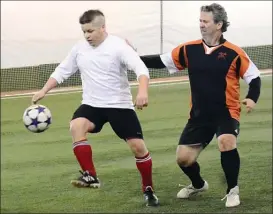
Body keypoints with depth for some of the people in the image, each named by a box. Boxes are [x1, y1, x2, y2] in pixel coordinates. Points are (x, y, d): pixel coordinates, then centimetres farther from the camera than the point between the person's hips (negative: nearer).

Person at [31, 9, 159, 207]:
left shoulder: (118, 46, -13)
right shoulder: (80, 48, 3)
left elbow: (141, 68, -25)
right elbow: (62, 71, 16)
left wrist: (143, 91, -44)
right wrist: (44, 91, 4)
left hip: (120, 105, -3)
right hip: (92, 104, 3)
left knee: (138, 146, -5)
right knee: (77, 126, -29)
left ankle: (148, 190, 16)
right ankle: (90, 176, -23)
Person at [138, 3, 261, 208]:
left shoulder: (234, 53, -10)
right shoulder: (189, 49, -1)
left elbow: (254, 77, -3)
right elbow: (161, 61, 4)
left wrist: (252, 98, -19)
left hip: (227, 113, -4)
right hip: (199, 115, 4)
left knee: (226, 141, -34)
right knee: (183, 158, 4)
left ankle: (233, 190, -12)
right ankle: (198, 184, 41)